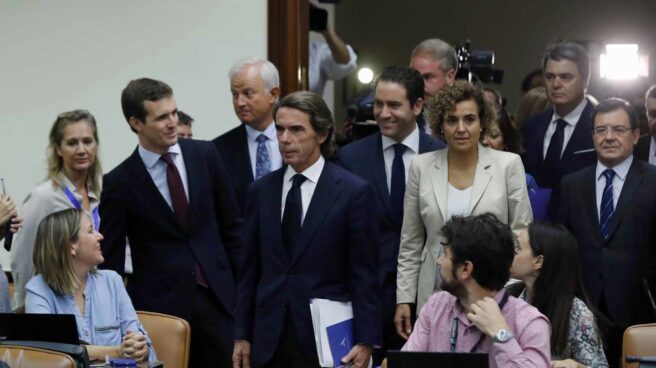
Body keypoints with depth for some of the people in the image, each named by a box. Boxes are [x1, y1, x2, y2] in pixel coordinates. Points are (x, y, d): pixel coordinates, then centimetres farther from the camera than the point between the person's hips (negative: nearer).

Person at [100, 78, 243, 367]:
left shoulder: (205, 155, 3)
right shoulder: (119, 182, -5)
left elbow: (231, 224, 10)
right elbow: (111, 260, 0)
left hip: (218, 296, 3)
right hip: (159, 304, -3)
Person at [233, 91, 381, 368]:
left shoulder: (354, 191, -5)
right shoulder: (261, 190, 7)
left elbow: (364, 275, -6)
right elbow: (250, 269, 9)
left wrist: (366, 341, -10)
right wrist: (242, 335, 6)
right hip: (270, 339, 4)